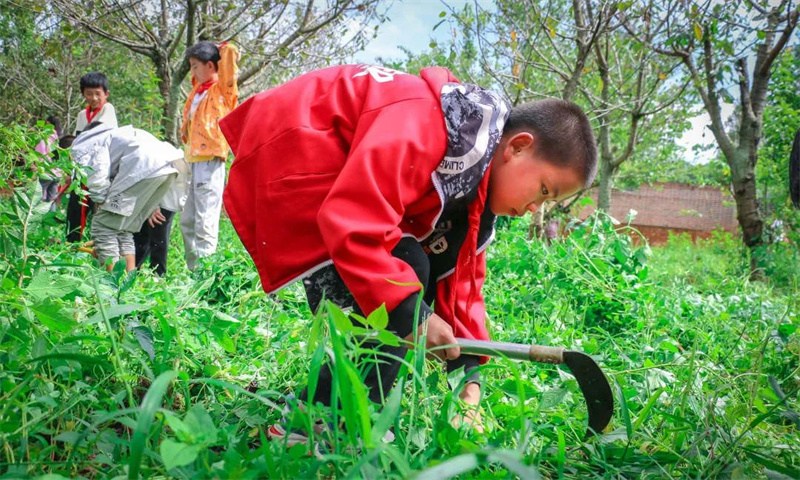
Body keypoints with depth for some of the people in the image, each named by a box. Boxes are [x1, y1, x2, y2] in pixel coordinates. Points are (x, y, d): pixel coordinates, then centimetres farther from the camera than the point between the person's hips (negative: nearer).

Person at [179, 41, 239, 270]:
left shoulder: (221, 89, -3)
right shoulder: (198, 89, 18)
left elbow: (231, 52, -12)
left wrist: (222, 51, 6)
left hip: (210, 160, -9)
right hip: (195, 160, 9)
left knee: (205, 223, -12)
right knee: (188, 221, 12)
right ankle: (193, 269, 19)